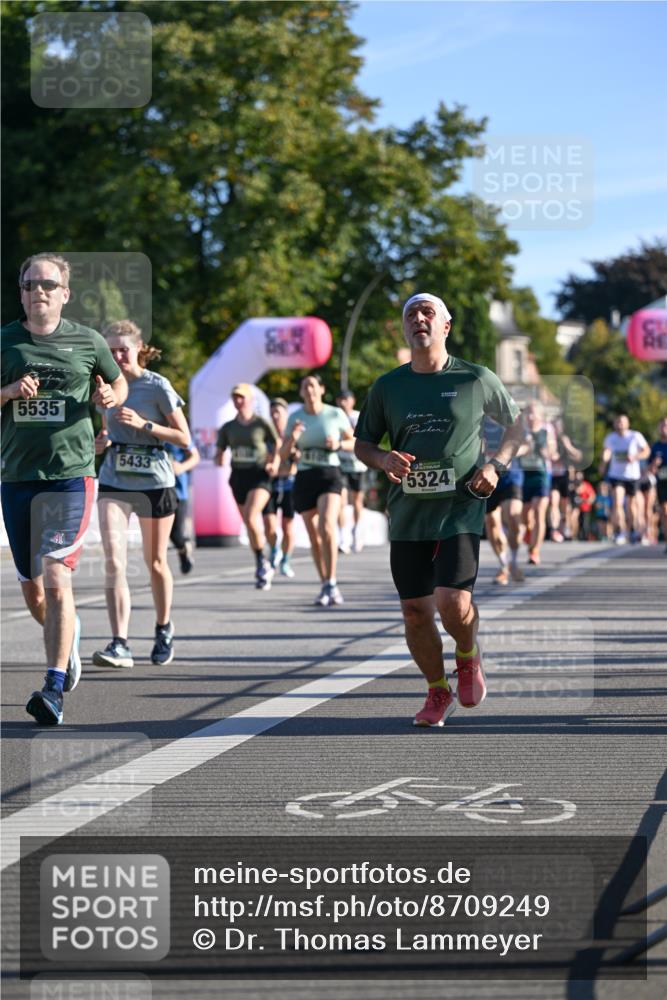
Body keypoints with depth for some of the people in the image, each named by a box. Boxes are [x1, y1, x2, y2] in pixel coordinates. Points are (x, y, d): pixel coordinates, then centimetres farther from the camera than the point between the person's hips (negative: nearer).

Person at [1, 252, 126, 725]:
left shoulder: (87, 341, 3)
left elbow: (119, 384, 18)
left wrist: (109, 396, -4)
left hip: (71, 474, -3)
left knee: (55, 579, -17)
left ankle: (54, 689, -17)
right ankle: (68, 633, 44)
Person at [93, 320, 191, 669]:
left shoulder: (157, 387, -7)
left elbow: (184, 438, -7)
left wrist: (143, 424, -19)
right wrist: (101, 442, -3)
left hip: (154, 482, -3)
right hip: (114, 482, 3)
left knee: (155, 563, 11)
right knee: (113, 561, -14)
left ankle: (163, 628, 35)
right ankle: (119, 644, -19)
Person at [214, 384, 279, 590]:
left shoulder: (263, 425, -1)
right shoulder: (228, 428, 10)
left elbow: (276, 450, 5)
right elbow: (219, 453, 16)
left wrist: (274, 464, -13)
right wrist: (219, 459, -5)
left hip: (259, 475, -5)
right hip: (238, 476, 5)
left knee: (251, 517, -24)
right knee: (250, 525, 9)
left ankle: (262, 561, -6)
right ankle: (264, 569, 23)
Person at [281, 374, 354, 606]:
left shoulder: (336, 414, -1)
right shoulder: (295, 417, 4)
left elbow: (354, 442, 11)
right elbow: (283, 454, 6)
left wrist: (338, 444, -10)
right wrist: (292, 439, -14)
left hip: (329, 475, -3)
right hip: (304, 478, 3)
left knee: (326, 525, -26)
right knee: (314, 537, 7)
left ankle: (332, 583, -23)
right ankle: (325, 586, 21)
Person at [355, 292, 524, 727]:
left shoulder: (477, 380, 1)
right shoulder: (387, 387, 7)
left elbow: (517, 423, 13)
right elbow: (362, 444, 15)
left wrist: (497, 464, -4)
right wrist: (385, 460, -8)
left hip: (461, 509, -3)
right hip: (408, 512, 3)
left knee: (453, 603, -18)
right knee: (416, 612, 1)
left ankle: (469, 657, 16)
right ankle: (438, 693, 24)